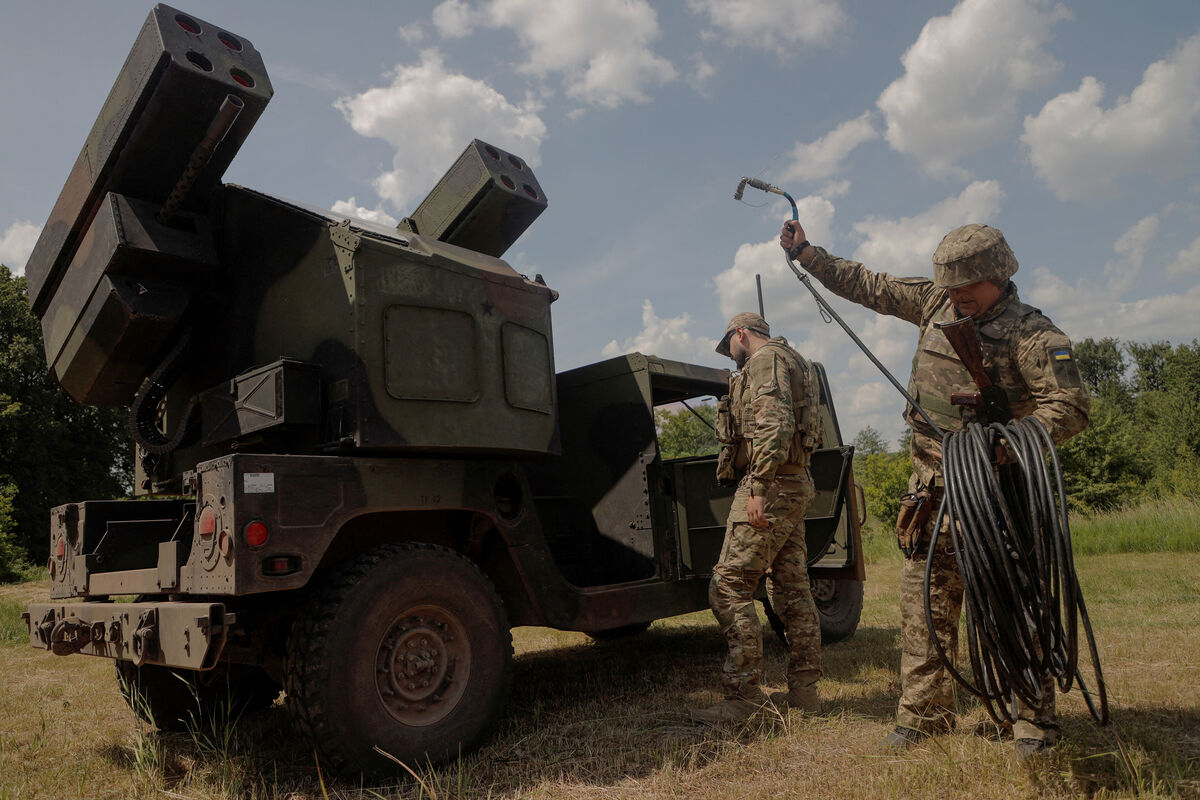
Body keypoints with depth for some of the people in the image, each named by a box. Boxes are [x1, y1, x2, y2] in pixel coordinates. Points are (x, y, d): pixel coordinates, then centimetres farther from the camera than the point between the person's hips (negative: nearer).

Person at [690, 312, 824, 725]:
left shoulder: (765, 359, -7)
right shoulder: (791, 362, 25)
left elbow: (776, 424, -22)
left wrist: (759, 488, -25)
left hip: (771, 485, -11)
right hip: (796, 485, 11)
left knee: (729, 587, -10)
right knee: (792, 588, 12)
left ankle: (743, 695, -7)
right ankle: (804, 688, 19)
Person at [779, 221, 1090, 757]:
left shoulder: (1032, 334, -10)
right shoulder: (934, 302, 8)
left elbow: (1071, 410, -16)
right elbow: (868, 286, 16)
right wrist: (805, 254, 16)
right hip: (932, 484, 6)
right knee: (924, 598, 7)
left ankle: (1034, 722, 14)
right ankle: (923, 714, 17)